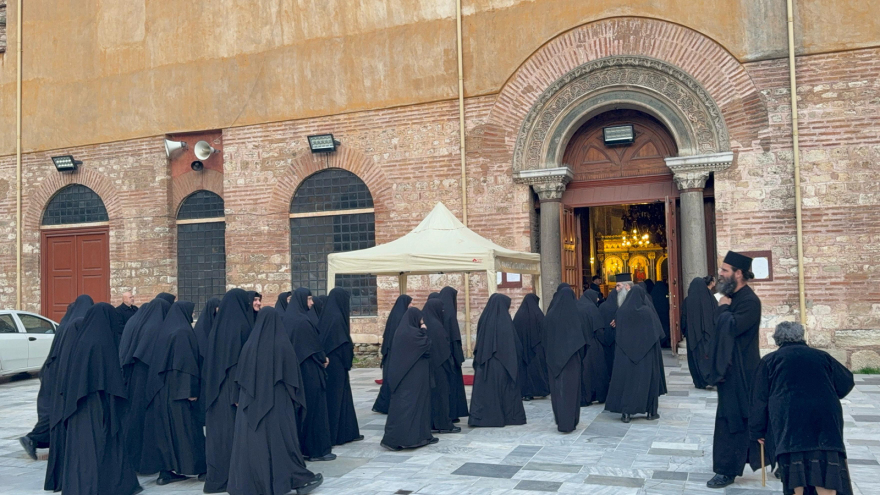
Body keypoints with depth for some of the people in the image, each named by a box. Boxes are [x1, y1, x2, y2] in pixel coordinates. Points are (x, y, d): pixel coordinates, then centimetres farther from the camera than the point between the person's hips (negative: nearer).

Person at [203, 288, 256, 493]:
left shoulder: (217, 325, 9)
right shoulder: (241, 325, -14)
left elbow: (210, 360, 12)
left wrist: (212, 385, 18)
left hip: (216, 387, 7)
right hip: (235, 386, -7)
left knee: (218, 430, 11)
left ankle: (216, 475, 16)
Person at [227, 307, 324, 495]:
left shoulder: (250, 344, -1)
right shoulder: (283, 344, -9)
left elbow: (240, 377, 5)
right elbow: (293, 375, -5)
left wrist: (240, 398, 15)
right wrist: (298, 399, 5)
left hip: (252, 402, 2)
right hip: (278, 401, -2)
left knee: (253, 440, 6)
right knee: (282, 438, 4)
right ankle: (300, 480, 11)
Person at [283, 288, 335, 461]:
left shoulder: (287, 318, 8)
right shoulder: (303, 320, -19)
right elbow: (314, 346, -15)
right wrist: (323, 359, 3)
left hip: (294, 368, 9)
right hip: (309, 370, -9)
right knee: (313, 406, -1)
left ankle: (298, 446, 22)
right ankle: (317, 449, 4)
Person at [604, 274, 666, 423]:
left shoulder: (622, 311, -10)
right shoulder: (649, 311, -8)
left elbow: (618, 333, -1)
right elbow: (657, 332, 2)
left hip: (626, 353, 0)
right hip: (647, 352, 1)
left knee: (626, 378, 7)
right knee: (648, 377, 11)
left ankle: (626, 412, 5)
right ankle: (651, 411, 17)